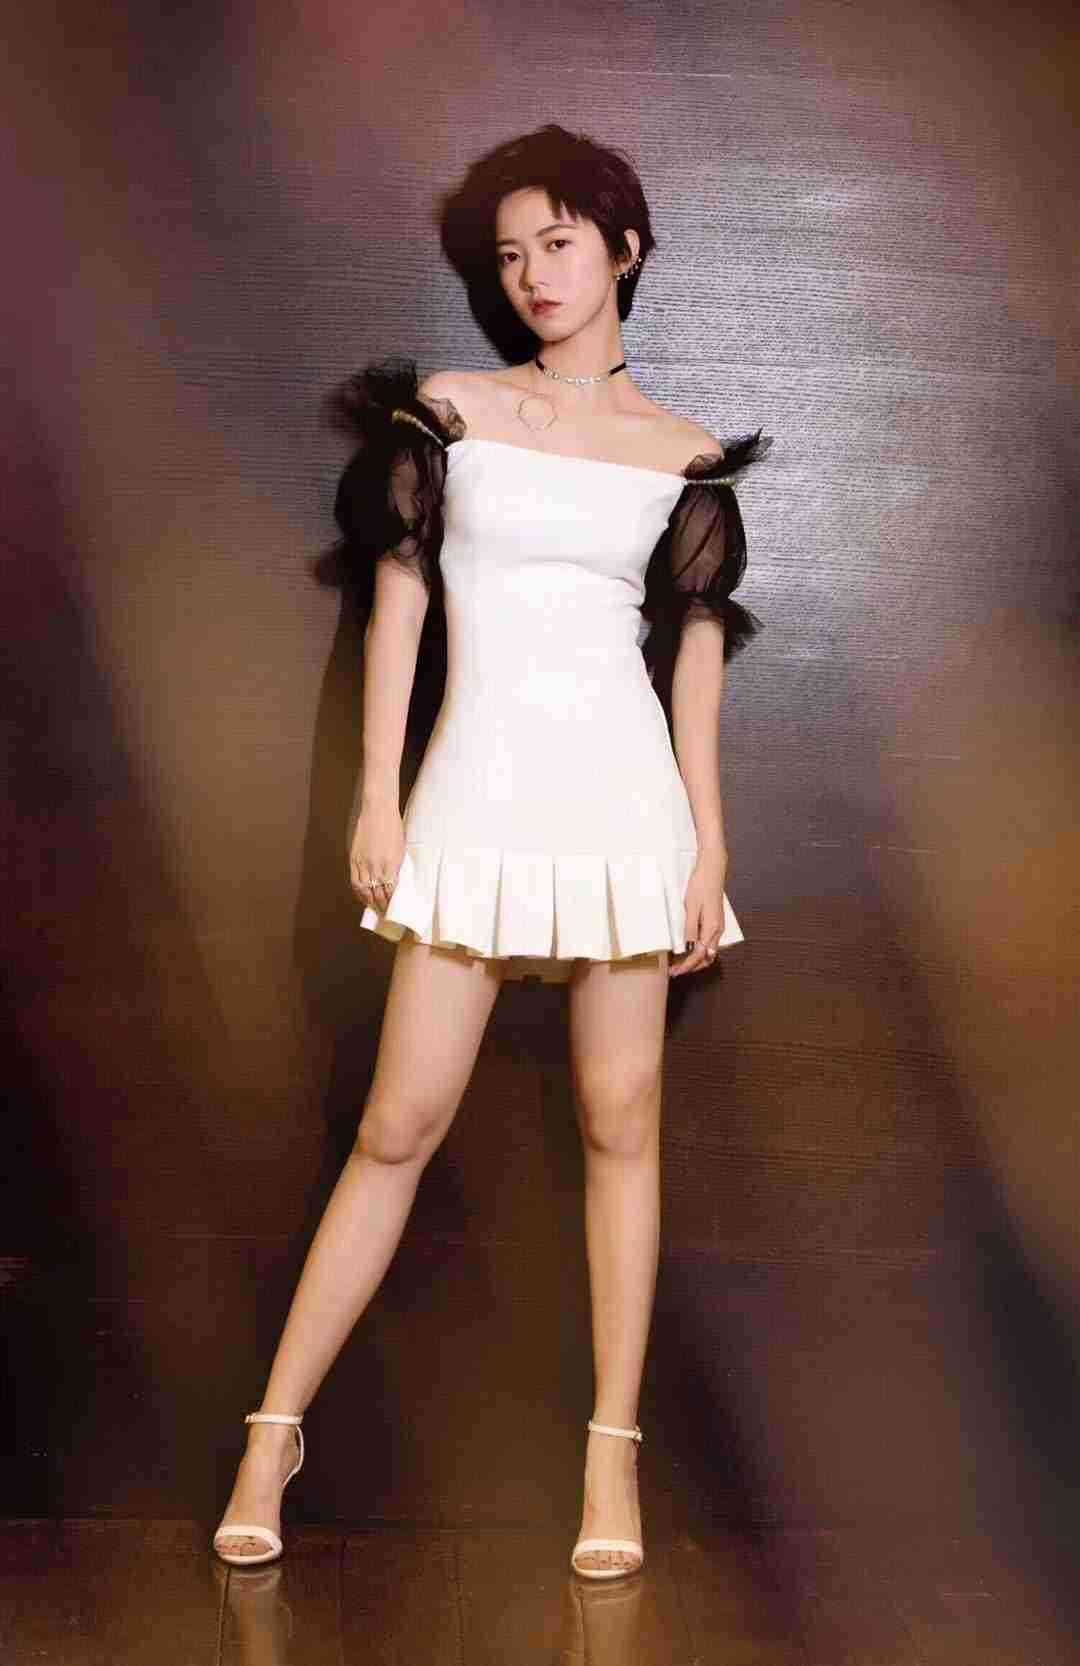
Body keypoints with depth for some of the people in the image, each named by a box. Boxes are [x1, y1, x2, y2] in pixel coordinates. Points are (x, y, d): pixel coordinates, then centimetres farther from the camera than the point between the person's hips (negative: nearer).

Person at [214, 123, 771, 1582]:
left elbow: (695, 651, 8)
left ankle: (614, 1451, 15)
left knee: (620, 1121, 4)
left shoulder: (683, 455, 8)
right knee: (400, 1124, 0)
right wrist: (377, 794, -1)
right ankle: (277, 1428, 14)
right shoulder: (448, 411, 6)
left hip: (624, 793, 1)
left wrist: (710, 841, 3)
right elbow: (398, 596, 4)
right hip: (480, 791, -1)